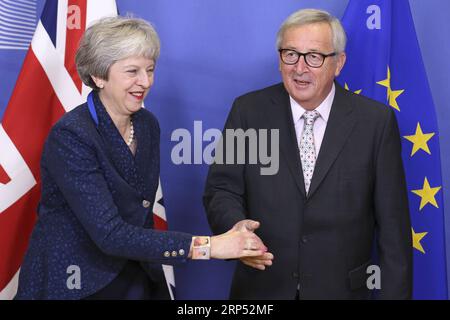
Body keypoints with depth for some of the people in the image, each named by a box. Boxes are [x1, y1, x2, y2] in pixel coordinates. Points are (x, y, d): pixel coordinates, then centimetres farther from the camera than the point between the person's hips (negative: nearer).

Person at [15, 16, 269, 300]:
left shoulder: (148, 124, 0)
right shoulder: (70, 136, -21)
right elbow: (109, 233, -28)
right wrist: (204, 246, -31)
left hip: (137, 279, 6)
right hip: (73, 285, -6)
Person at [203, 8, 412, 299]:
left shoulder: (375, 120, -6)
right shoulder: (249, 111, -4)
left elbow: (392, 222, -4)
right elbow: (222, 187, -5)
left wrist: (395, 294, -5)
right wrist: (236, 229, -25)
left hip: (342, 289, 0)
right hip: (262, 288, 1)